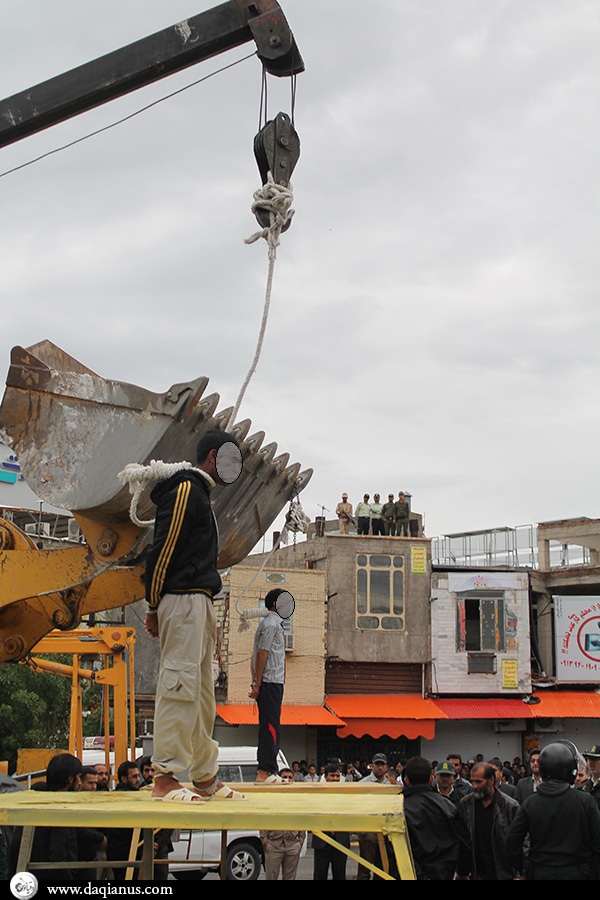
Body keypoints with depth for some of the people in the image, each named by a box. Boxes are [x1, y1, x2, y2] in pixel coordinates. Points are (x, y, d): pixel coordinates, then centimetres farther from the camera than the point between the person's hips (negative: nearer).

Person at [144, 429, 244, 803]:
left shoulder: (199, 492, 24)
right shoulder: (186, 489, -8)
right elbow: (163, 548, -14)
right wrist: (154, 607, -13)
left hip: (199, 603, 10)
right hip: (183, 600, -10)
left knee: (202, 691, 11)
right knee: (180, 682, -12)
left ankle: (206, 778, 15)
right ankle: (166, 777, -10)